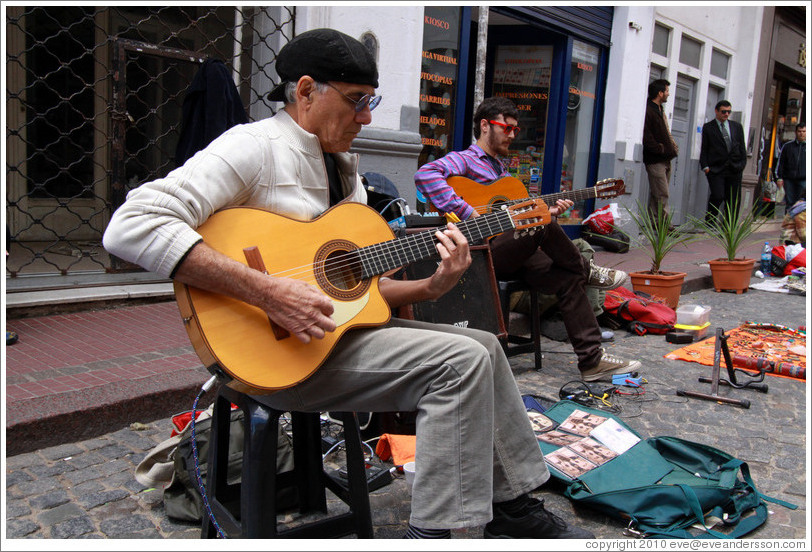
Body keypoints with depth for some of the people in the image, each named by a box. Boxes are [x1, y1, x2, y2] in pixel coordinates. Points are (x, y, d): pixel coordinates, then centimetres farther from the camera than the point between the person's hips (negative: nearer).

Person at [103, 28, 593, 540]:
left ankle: (514, 509, 20)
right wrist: (267, 292, -31)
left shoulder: (344, 167, 15)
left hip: (339, 328, 9)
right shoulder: (255, 147, -13)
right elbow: (131, 226, -27)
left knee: (483, 345, 7)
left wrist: (432, 286, -3)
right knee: (462, 361, -18)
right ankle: (434, 532, -6)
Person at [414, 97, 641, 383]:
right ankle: (587, 272, -2)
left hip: (512, 254, 9)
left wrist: (548, 211, 11)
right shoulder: (463, 160, -2)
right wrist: (466, 212, -26)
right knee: (541, 226, -30)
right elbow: (425, 174, -23)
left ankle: (592, 360, -8)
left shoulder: (500, 167, 27)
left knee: (568, 278, -11)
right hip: (482, 252, -8)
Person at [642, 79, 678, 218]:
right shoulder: (648, 111, -11)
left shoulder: (660, 111, 21)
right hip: (655, 160, -9)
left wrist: (673, 148, 12)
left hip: (665, 160, 9)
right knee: (662, 195, -10)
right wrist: (661, 150, -16)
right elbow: (646, 138, -18)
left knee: (656, 194, 11)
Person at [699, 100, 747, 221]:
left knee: (734, 200, 2)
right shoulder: (708, 127, 6)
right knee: (718, 196, -16)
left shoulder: (737, 127, 16)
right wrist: (705, 166, -7)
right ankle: (709, 221, 5)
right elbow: (704, 149, 3)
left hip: (735, 169, 4)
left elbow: (742, 147, 16)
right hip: (716, 169, -4)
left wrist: (742, 164, 3)